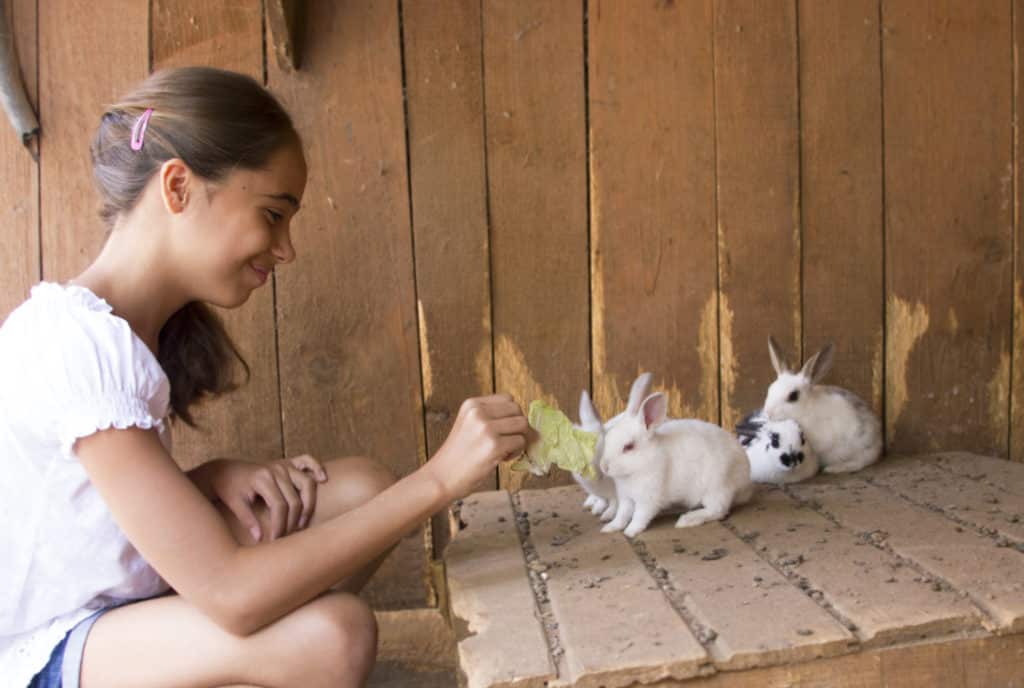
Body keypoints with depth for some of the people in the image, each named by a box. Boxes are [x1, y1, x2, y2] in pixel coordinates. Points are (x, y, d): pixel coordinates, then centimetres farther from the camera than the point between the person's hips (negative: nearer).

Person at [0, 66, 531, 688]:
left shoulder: (129, 327, 2)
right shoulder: (76, 342, -27)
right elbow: (231, 594, -32)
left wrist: (217, 478, -14)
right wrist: (438, 479, -30)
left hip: (118, 607, 8)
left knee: (359, 490, -7)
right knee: (329, 633, -31)